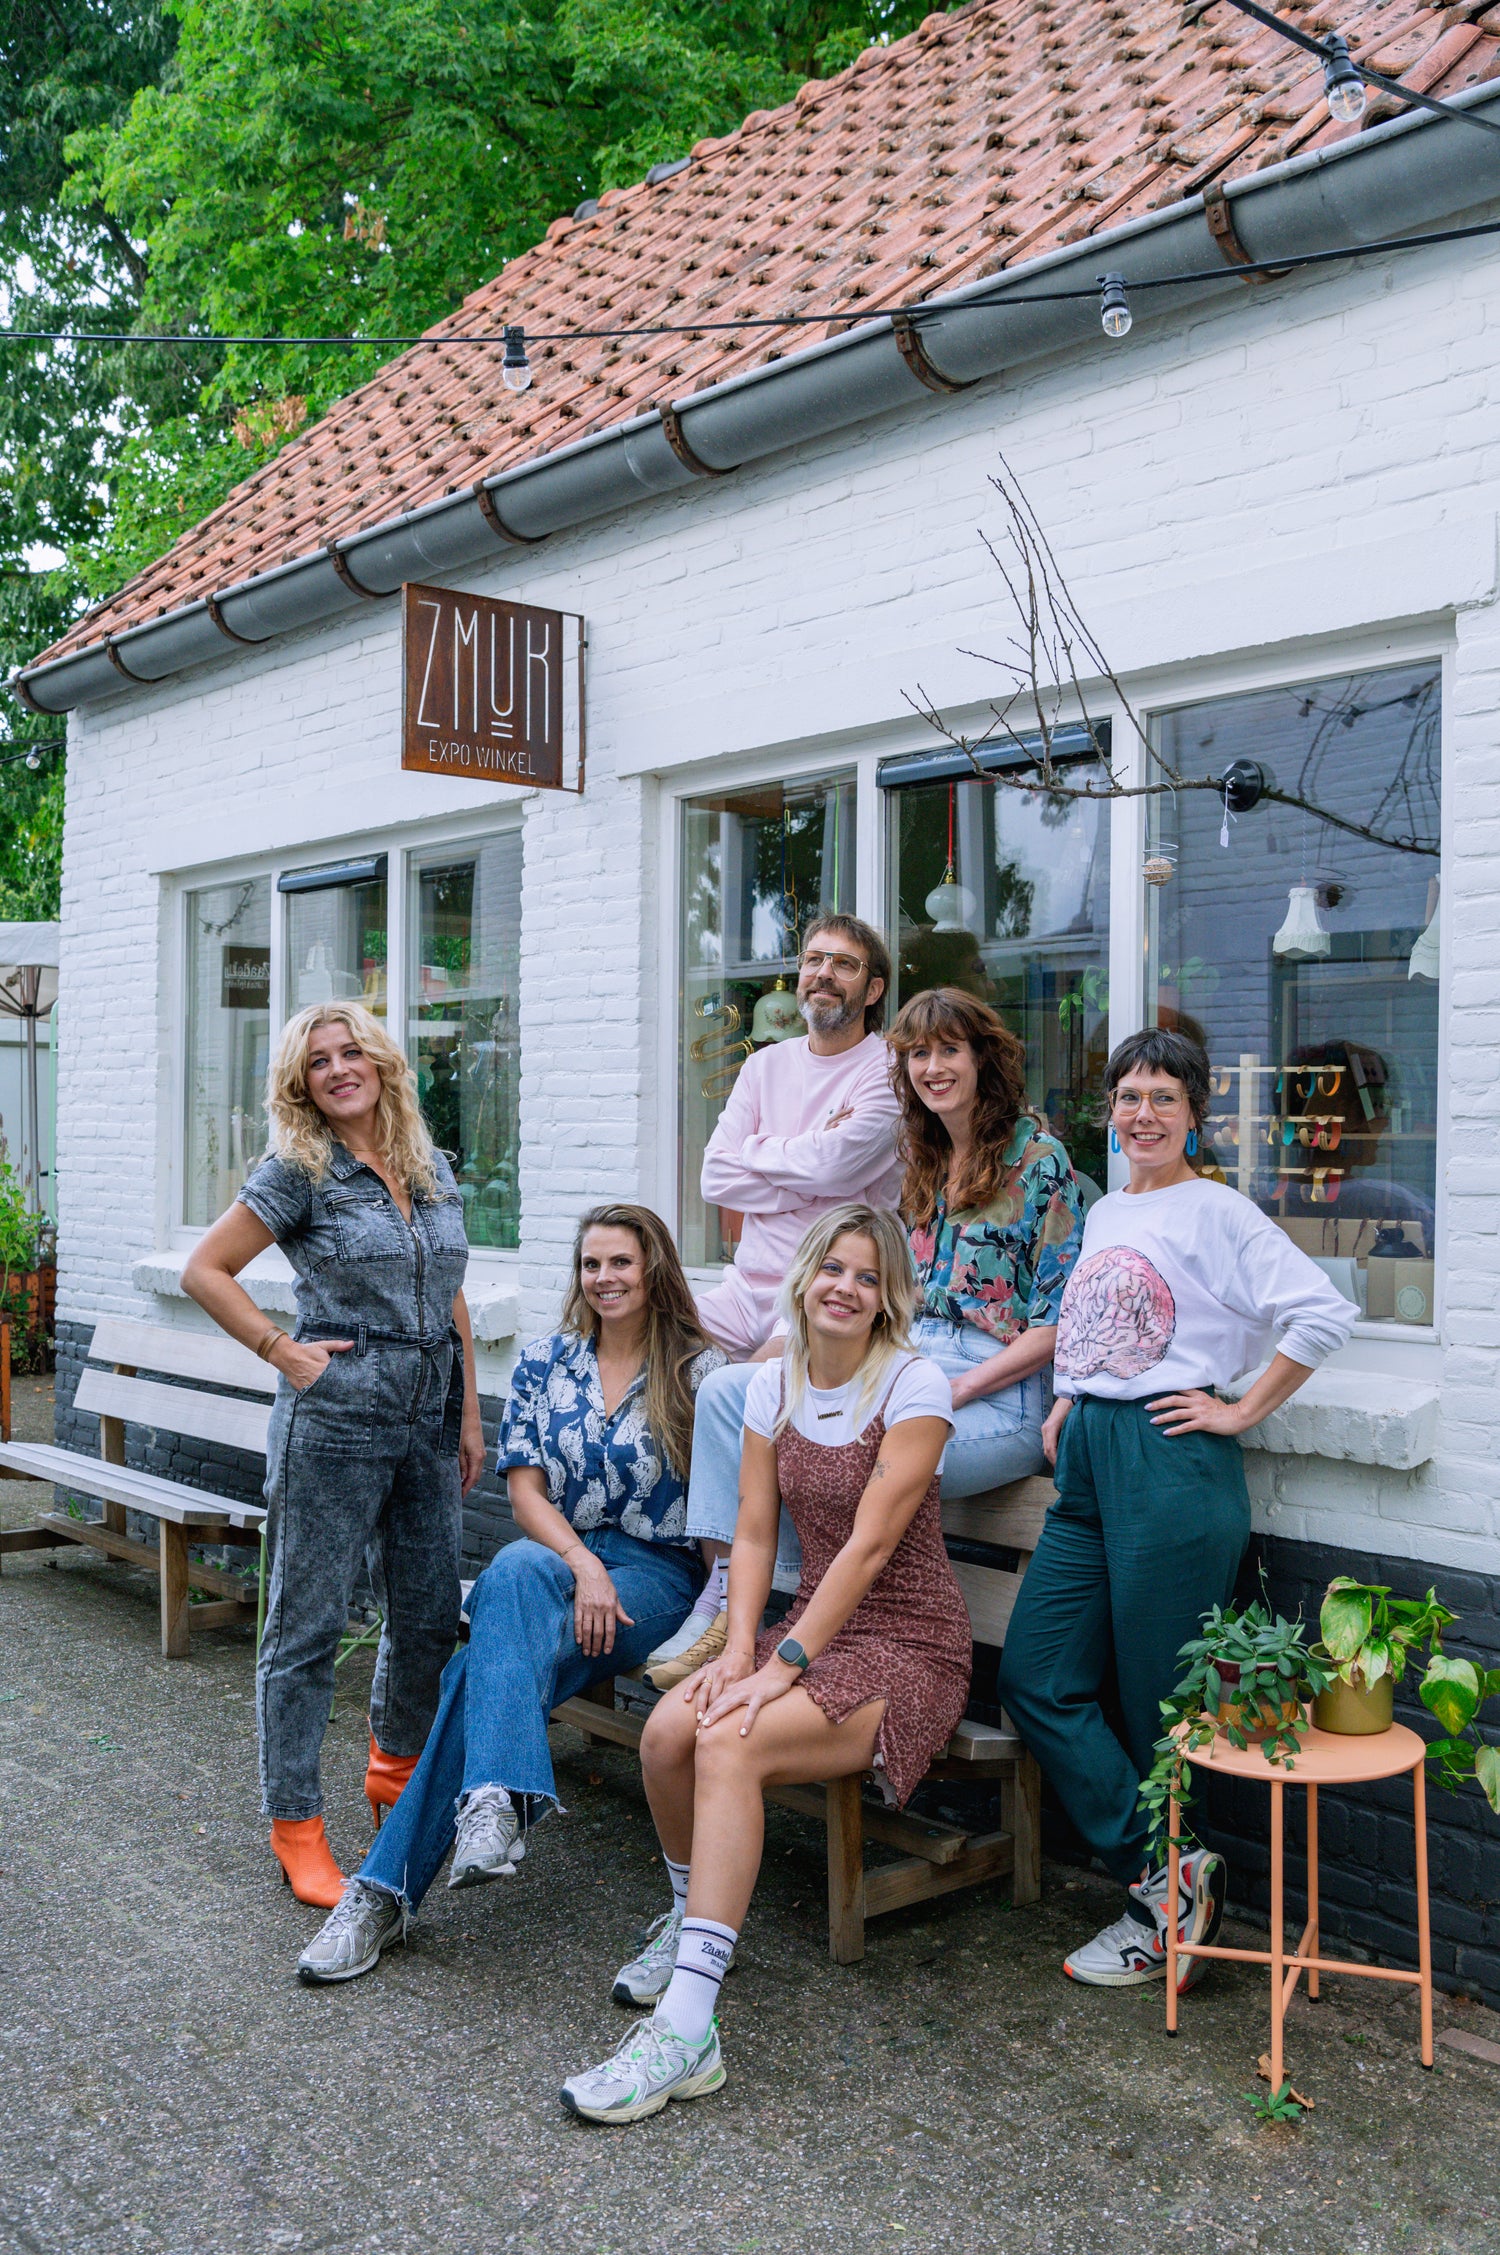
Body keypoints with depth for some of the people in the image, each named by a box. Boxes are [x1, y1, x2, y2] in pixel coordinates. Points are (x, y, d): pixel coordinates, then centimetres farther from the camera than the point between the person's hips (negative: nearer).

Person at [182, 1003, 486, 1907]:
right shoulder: (299, 1172, -5)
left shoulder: (436, 1170, 11)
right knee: (309, 1623, 2)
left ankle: (397, 1771, 37)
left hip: (429, 1418, 6)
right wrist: (283, 1351, -9)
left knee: (431, 1614, 13)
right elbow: (205, 1270, -3)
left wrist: (469, 1416, 13)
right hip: (335, 1417, -5)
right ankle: (296, 1826, 12)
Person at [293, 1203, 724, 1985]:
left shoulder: (699, 1372, 2)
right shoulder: (543, 1362, 9)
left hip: (658, 1575, -3)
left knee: (493, 1659, -29)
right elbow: (525, 1489, 3)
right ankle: (498, 1801, -45)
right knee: (514, 1571, -36)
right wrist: (584, 1565, -12)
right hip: (551, 1557, 3)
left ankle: (388, 1883, -32)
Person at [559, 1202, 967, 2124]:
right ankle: (696, 1922, 10)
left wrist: (786, 1664, -23)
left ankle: (687, 2030, -30)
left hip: (909, 1647, -6)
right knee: (668, 1728, -20)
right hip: (813, 1627, 6)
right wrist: (740, 1648, -11)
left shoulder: (914, 1385, -13)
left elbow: (869, 1545, -19)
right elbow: (753, 1535, 4)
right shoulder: (774, 1384, 6)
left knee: (731, 1742, -29)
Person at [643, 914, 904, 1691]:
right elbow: (718, 1177, 6)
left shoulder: (890, 1073, -2)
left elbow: (837, 1163, -16)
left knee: (728, 1392, -30)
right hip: (749, 1291, 7)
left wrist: (762, 1152, 1)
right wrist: (809, 1168, -5)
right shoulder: (766, 1065, 17)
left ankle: (727, 1596, -20)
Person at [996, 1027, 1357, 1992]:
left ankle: (1162, 1906, 17)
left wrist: (1242, 1412, -12)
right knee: (1036, 1678, 1)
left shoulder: (1217, 1212, -6)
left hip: (1172, 1466, -8)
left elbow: (1326, 1312, -17)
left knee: (1160, 1703, 1)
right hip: (1089, 1461, 8)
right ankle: (1169, 1877, 4)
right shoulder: (1104, 1213, 18)